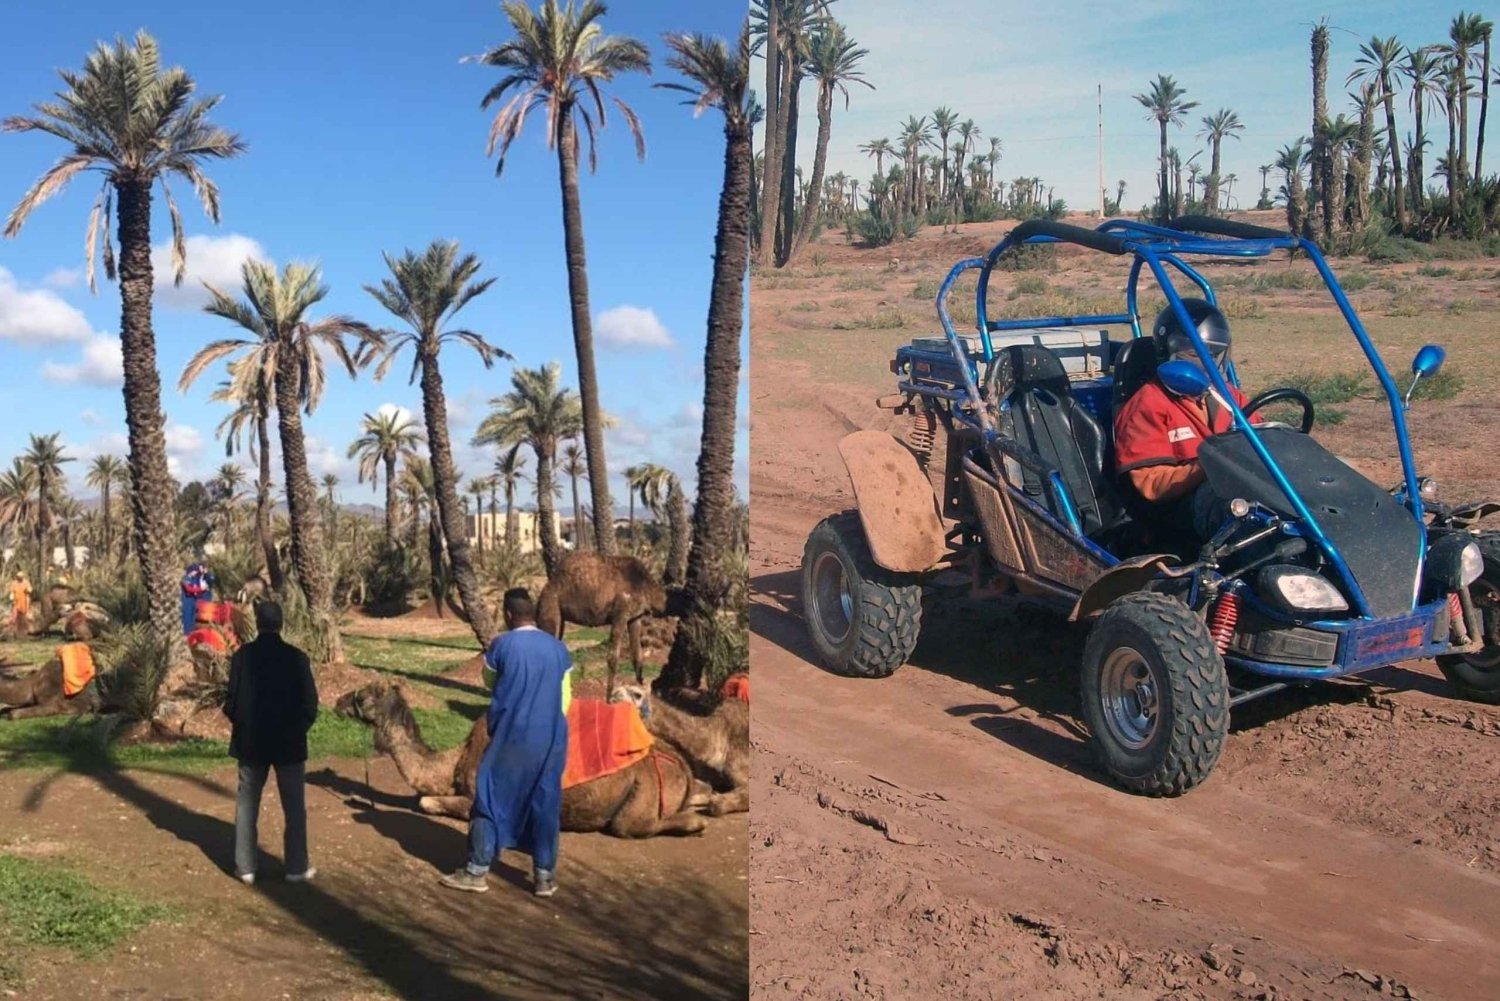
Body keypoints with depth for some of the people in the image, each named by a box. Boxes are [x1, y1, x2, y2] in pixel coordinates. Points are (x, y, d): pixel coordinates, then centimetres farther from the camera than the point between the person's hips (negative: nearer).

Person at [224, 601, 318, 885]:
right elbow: (310, 704, -7)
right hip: (289, 742, -1)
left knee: (247, 804, 13)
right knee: (294, 807, 8)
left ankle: (245, 867, 16)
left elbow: (232, 701, -5)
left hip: (250, 741, 1)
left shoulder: (242, 655, -8)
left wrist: (242, 724, 14)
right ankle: (297, 867, 12)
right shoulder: (296, 657, -10)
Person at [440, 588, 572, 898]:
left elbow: (491, 686, 11)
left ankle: (477, 872, 11)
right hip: (550, 739, 3)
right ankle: (545, 876, 13)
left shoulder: (501, 645, -6)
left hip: (510, 737, -3)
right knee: (545, 805, 9)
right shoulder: (558, 648, 4)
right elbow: (565, 699, 9)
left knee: (491, 800, 8)